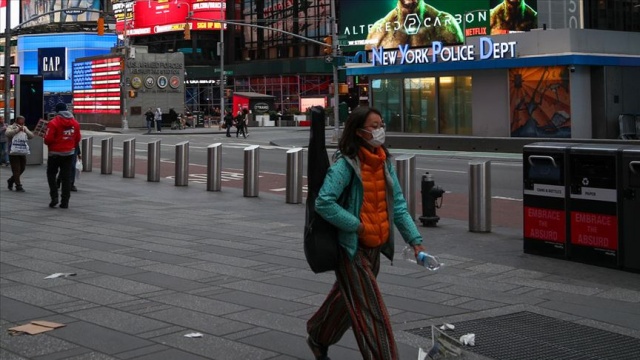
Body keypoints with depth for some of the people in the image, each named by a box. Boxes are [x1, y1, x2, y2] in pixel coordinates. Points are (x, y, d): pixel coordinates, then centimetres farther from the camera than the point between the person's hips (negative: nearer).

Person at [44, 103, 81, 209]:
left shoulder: (53, 123, -15)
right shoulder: (75, 123, 2)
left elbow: (48, 139, -17)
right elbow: (78, 138, 6)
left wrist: (47, 142, 4)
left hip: (55, 153, -4)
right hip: (69, 153, 4)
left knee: (51, 174, 12)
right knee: (66, 177, 7)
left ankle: (54, 197, -1)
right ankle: (65, 202, 5)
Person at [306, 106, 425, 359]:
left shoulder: (384, 162, 6)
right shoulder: (345, 163, -16)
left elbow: (398, 206, 5)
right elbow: (324, 203, -24)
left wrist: (415, 241, -3)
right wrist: (357, 226, -20)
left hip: (375, 247, 8)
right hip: (352, 248, -8)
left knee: (348, 299, 23)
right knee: (370, 310, -7)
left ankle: (318, 338, 44)